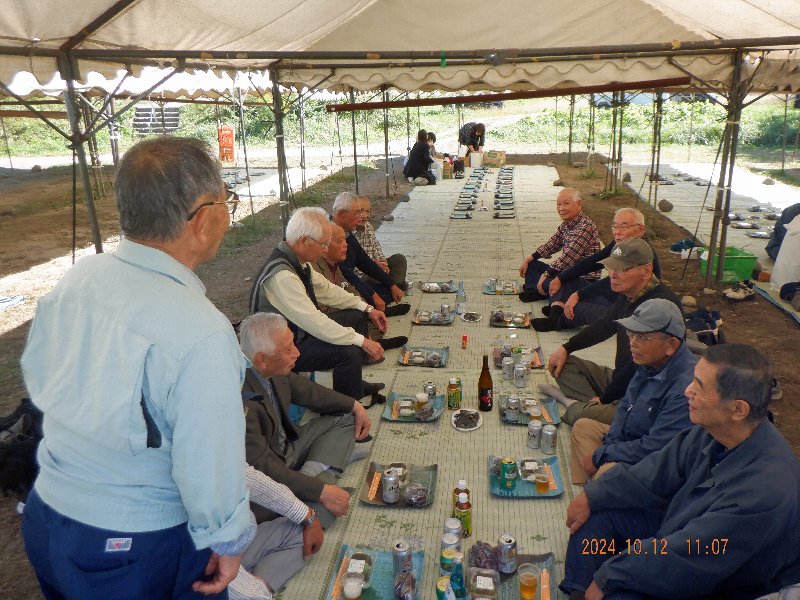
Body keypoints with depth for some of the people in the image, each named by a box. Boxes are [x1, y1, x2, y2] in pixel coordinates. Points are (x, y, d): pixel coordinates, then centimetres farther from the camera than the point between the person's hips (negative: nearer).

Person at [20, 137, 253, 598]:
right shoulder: (200, 333, -32)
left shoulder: (77, 278, -11)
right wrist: (229, 541, -7)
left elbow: (38, 376, 4)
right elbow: (210, 467, -25)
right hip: (137, 551, -6)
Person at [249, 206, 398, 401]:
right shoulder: (282, 275, -32)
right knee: (349, 352, -25)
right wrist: (362, 340, -26)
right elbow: (315, 323, -32)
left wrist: (367, 308, 6)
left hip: (302, 327, 10)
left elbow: (325, 288, 10)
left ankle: (355, 384, 25)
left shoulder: (299, 260, -4)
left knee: (358, 316, 12)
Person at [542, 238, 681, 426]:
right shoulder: (627, 294, 3)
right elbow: (604, 325, 21)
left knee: (583, 416, -34)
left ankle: (575, 406, -1)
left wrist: (604, 398, -17)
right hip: (619, 376, 10)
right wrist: (565, 348, 13)